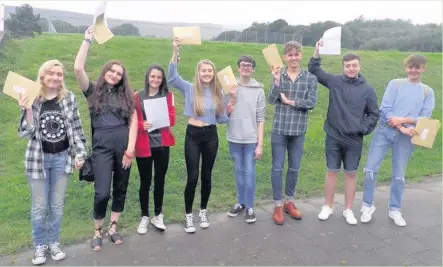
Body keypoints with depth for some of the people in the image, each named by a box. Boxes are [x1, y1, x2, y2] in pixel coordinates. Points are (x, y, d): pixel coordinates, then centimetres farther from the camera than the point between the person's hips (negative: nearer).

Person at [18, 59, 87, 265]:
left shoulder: (69, 98, -4)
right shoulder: (32, 99, -6)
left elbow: (76, 128, 1)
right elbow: (25, 134, -7)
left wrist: (80, 154, -3)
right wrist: (28, 110, -21)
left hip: (62, 158, 1)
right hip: (38, 159, -1)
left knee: (57, 205, 13)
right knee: (39, 207, 10)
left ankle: (54, 242, 31)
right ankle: (40, 245, 29)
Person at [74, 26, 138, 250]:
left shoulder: (126, 95, 10)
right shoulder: (93, 91, 7)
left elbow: (133, 121, 3)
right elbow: (78, 68, -9)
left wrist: (131, 148, -6)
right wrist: (87, 40, -4)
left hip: (124, 144, 3)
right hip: (101, 145, -2)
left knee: (120, 189, 10)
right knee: (102, 193, -8)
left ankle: (113, 228, 28)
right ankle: (97, 233, 15)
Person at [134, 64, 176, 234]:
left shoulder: (168, 95, 3)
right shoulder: (138, 97, -1)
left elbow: (172, 119, -3)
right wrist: (142, 125, -21)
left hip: (162, 145, 1)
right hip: (143, 145, -1)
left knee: (160, 180, 10)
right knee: (145, 181, 9)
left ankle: (158, 216, 26)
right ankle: (144, 217, 25)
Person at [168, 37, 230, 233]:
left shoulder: (218, 93, 6)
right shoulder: (190, 88, -2)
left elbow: (222, 120, 10)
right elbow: (172, 77, -18)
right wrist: (175, 52, -27)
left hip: (211, 136, 3)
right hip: (193, 135, -3)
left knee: (207, 176, 11)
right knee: (192, 177, -1)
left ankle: (203, 211, 30)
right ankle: (188, 215, 16)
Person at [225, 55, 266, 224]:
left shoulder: (259, 90, -3)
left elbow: (260, 119, -4)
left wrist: (260, 144, -7)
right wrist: (228, 109, -16)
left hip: (251, 139, -2)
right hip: (234, 138, 2)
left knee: (250, 172, 4)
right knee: (239, 171, 15)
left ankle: (249, 207, 19)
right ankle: (240, 202, 30)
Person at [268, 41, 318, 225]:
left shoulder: (310, 78, 0)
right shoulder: (278, 75, 0)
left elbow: (311, 103, -8)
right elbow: (271, 100, -10)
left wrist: (290, 101, -12)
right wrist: (276, 81, -22)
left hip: (299, 130, 1)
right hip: (279, 129, -1)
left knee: (294, 168, 13)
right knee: (278, 167, 4)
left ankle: (289, 201, 31)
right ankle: (278, 205, 18)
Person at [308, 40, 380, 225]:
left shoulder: (367, 89, -1)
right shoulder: (335, 81, -1)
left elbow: (374, 114, 4)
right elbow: (314, 71, 1)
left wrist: (362, 129, -8)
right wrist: (317, 52, -12)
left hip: (354, 140, 0)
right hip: (333, 137, 0)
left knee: (351, 174, 10)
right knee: (332, 171, 9)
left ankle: (348, 210, 25)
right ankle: (328, 207, 24)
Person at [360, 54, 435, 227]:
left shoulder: (428, 92, 9)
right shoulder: (395, 84, 3)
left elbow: (425, 118, 0)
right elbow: (384, 109, -6)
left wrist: (403, 120, -15)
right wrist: (402, 128, -14)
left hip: (405, 138, 1)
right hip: (384, 131, -1)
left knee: (399, 176, 8)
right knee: (370, 169, -5)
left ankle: (394, 210, 25)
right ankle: (367, 206, 11)